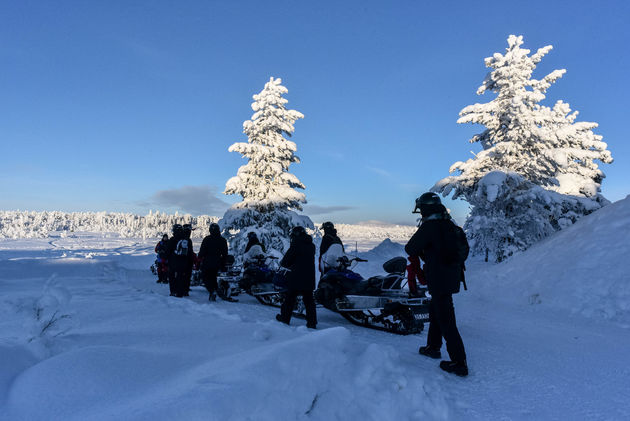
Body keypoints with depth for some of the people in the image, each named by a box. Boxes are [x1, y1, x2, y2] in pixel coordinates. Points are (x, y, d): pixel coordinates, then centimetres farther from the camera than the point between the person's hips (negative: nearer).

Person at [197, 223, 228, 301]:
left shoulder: (207, 239, -10)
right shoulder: (223, 240, 2)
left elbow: (202, 251, -9)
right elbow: (225, 254, 7)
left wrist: (199, 259, 7)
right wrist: (223, 264, 16)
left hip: (207, 263, -4)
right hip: (217, 264, 4)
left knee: (206, 278, 5)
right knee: (213, 277, 18)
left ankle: (212, 291, -15)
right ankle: (214, 292, 14)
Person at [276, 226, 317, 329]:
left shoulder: (296, 244, -12)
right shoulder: (311, 245, 7)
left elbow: (287, 259, -12)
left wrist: (283, 263, 12)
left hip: (295, 278, -5)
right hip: (309, 278, 5)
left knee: (290, 298, 11)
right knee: (309, 300, 10)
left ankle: (285, 317, 24)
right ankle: (312, 322, 8)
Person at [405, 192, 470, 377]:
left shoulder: (429, 227, -18)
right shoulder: (450, 225, 9)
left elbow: (410, 249, -14)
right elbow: (465, 249, 17)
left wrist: (417, 250, 7)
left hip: (439, 281, -10)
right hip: (452, 277, 10)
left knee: (446, 321, -3)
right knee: (435, 312, 24)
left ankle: (459, 363, 3)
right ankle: (433, 347, 38)